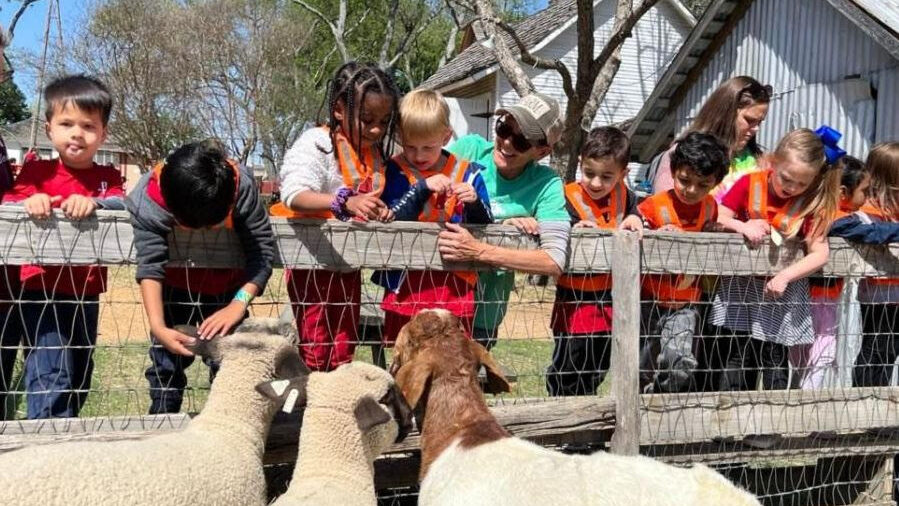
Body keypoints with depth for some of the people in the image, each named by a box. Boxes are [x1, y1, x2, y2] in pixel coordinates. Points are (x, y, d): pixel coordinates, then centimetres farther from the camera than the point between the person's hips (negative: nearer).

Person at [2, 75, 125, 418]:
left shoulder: (107, 177, 5)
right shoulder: (37, 172, 0)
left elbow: (123, 203, -14)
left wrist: (93, 202, -35)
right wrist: (28, 201, -34)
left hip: (86, 292, 4)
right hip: (43, 290, -4)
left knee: (79, 378, 16)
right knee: (51, 377, -11)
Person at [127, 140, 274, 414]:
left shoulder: (241, 187, -31)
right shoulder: (148, 198, -30)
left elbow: (262, 250, -27)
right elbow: (150, 265, -31)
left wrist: (238, 304, -37)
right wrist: (158, 327, -41)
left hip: (227, 288, 0)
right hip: (174, 288, 0)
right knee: (166, 364, -1)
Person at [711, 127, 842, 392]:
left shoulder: (811, 202, -8)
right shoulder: (750, 184, -7)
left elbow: (820, 252, -14)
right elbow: (718, 218, -9)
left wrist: (785, 276, -24)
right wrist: (743, 226, -28)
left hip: (782, 293, 0)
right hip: (740, 287, 0)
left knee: (774, 360, 5)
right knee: (736, 357, 3)